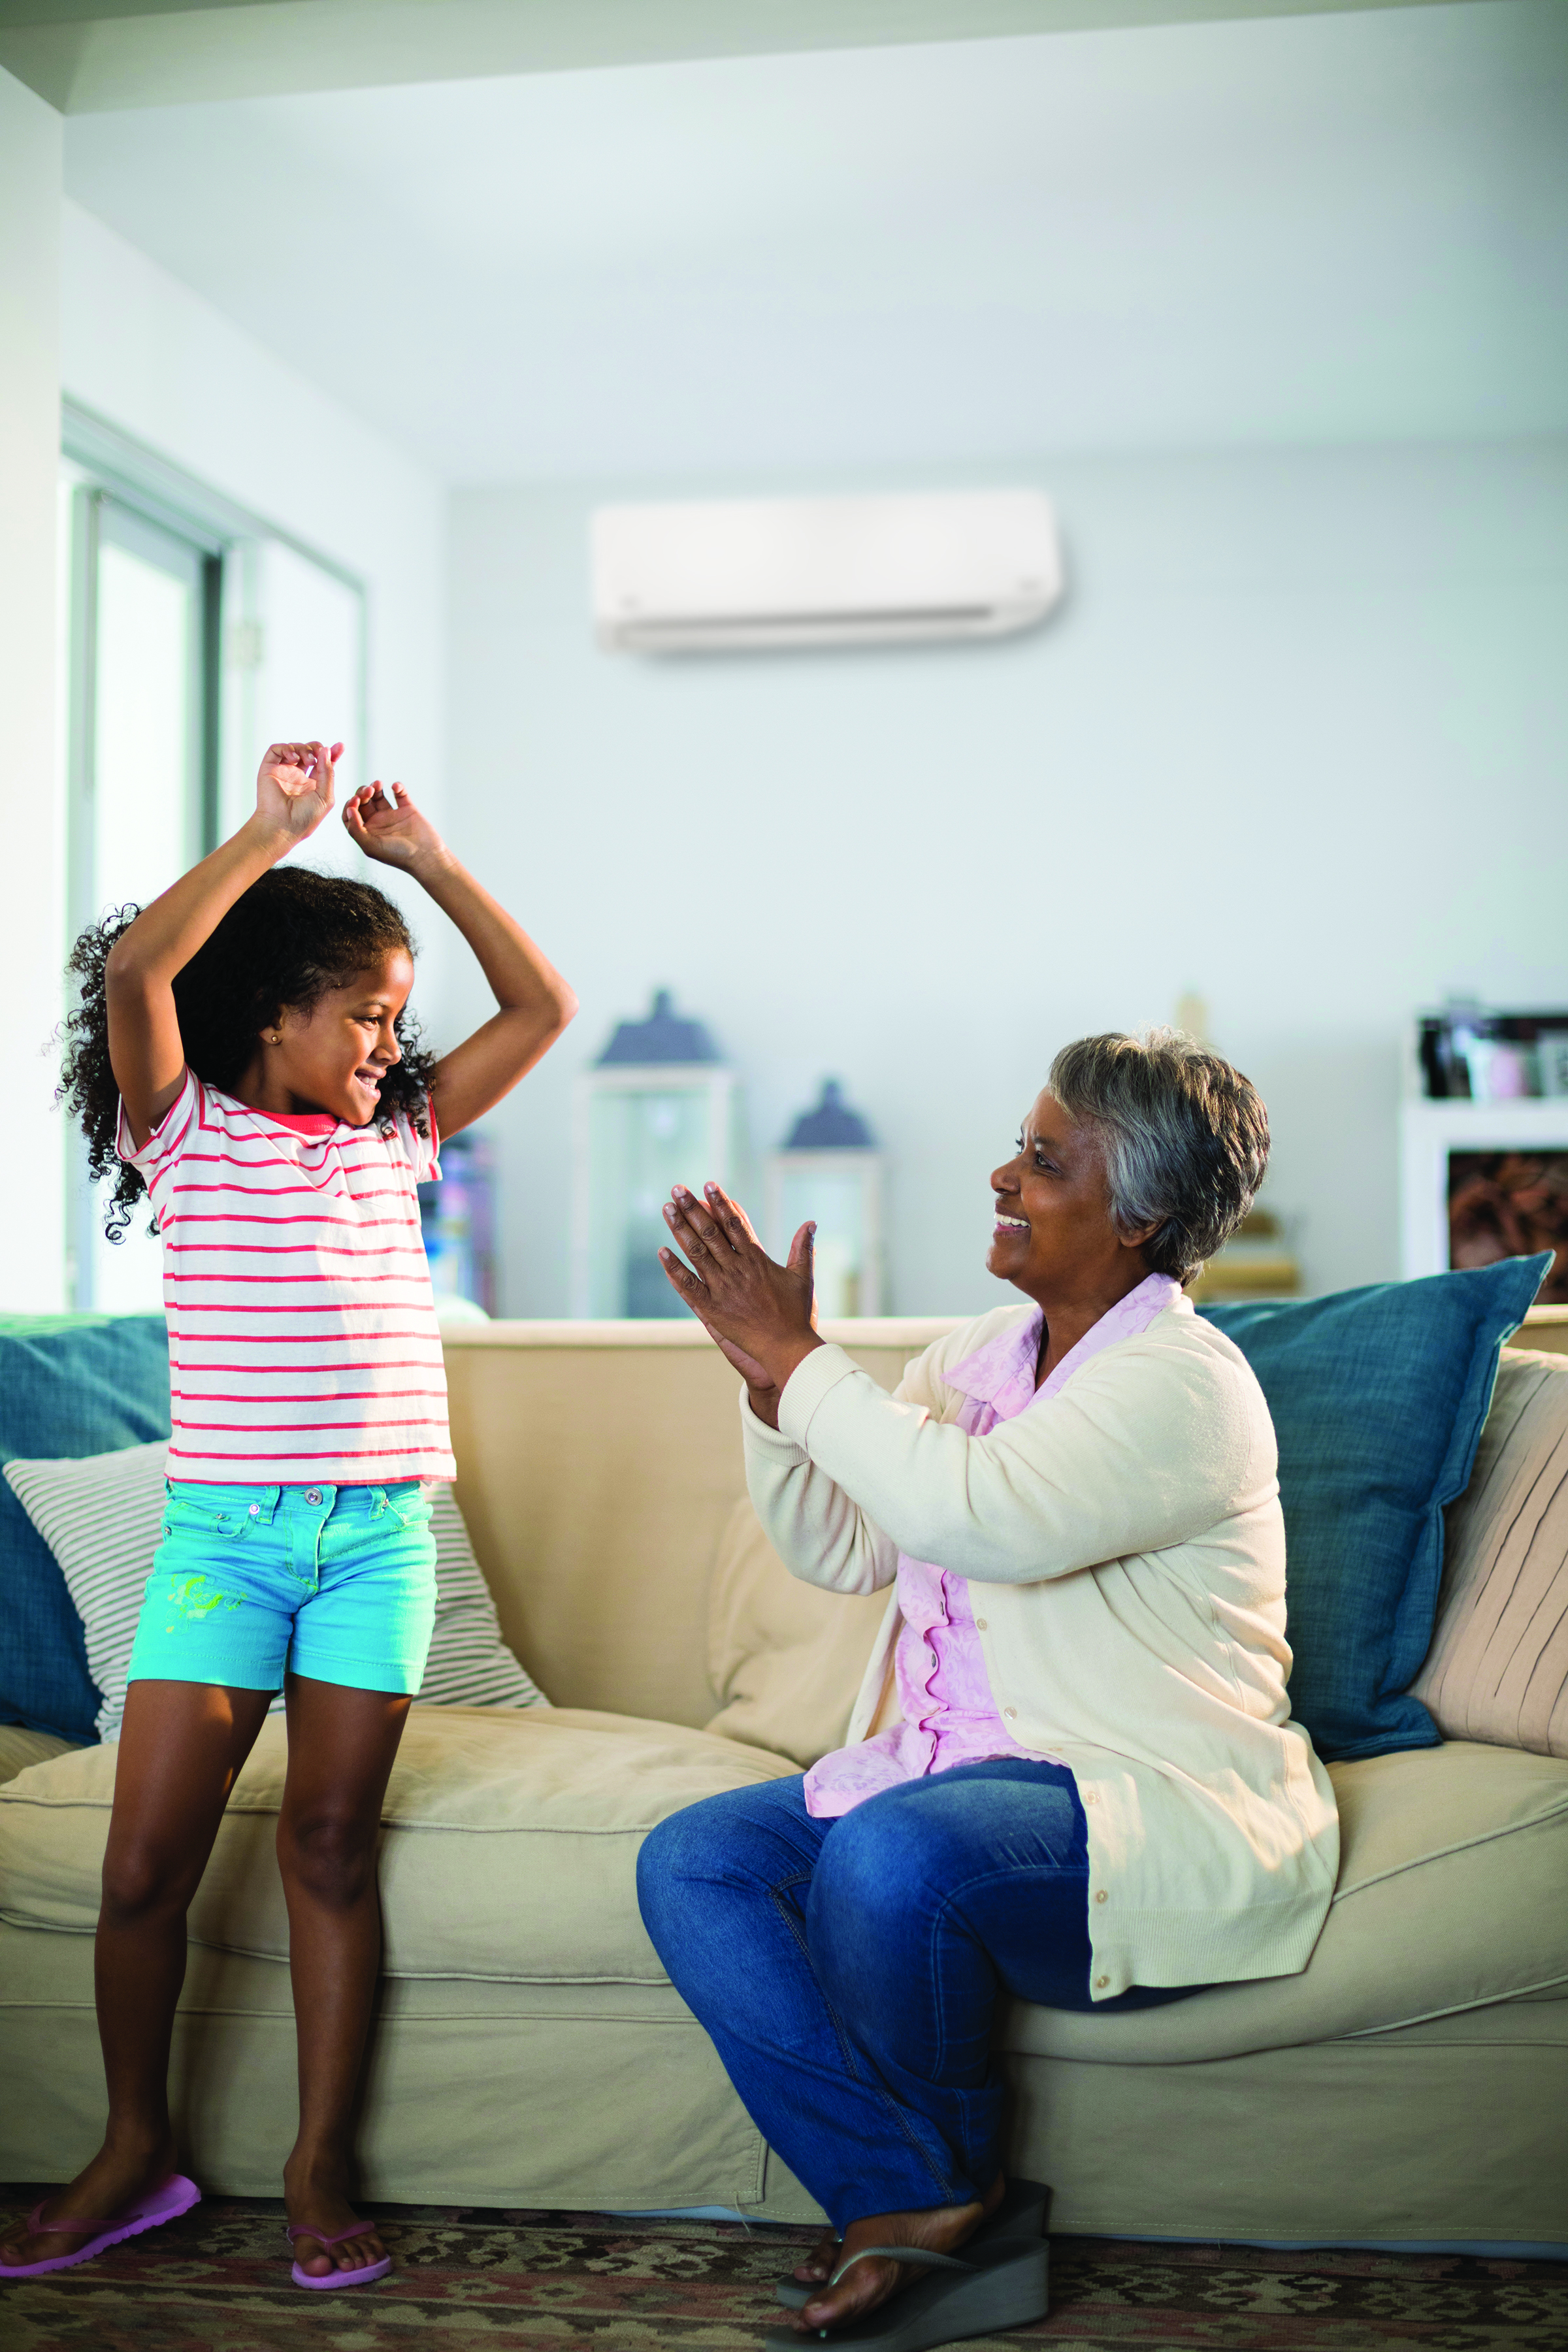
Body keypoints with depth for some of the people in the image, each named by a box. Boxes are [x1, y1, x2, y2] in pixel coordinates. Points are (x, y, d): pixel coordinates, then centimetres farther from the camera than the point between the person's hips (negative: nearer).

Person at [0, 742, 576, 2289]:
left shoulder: (395, 1136, 13)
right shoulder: (186, 1133, 1)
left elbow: (541, 1008, 16)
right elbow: (138, 968, -16)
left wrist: (424, 858, 12)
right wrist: (274, 829, -11)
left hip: (381, 1536, 3)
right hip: (224, 1526, -2)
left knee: (330, 1843, 5)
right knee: (147, 1861, -2)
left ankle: (318, 2171, 15)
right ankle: (134, 2157, 18)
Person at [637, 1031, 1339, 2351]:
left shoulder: (1186, 1385, -14)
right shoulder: (983, 1354, 13)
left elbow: (972, 1514, -31)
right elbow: (839, 1550, 14)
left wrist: (801, 1361, -20)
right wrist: (768, 1382, -1)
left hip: (1155, 1818, -8)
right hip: (958, 1780, 9)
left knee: (893, 1855, -35)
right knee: (691, 1862, -10)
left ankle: (955, 2185, -6)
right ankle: (911, 2208, -14)